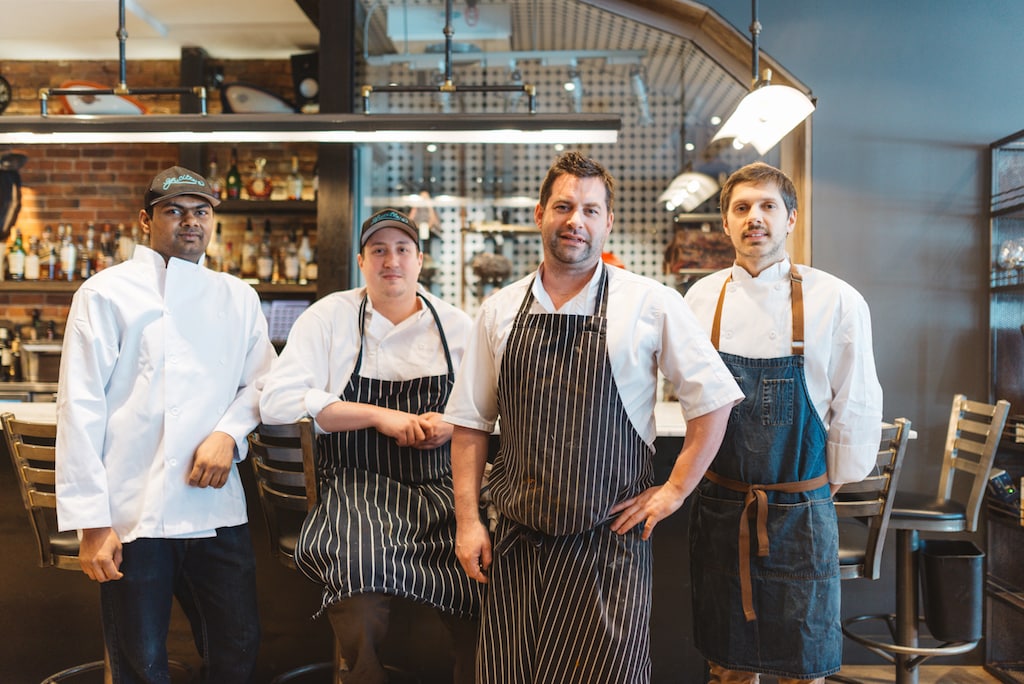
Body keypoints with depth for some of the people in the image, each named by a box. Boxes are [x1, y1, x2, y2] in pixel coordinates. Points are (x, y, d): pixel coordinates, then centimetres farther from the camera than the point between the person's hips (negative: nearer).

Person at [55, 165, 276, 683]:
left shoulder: (238, 297, 11)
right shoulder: (106, 293, -1)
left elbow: (261, 382, 14)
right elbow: (80, 408, -5)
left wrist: (229, 433, -8)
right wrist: (91, 521, -9)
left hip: (219, 509, 4)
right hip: (133, 516, -3)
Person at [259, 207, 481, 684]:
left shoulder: (456, 326, 11)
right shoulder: (329, 316, 3)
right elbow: (278, 400, -8)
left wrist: (452, 424, -5)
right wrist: (379, 416, -14)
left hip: (439, 489, 3)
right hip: (356, 489, -2)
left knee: (481, 601, -19)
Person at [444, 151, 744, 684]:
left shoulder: (651, 304, -4)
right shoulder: (499, 311, 5)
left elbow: (713, 400, 3)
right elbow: (470, 423, 9)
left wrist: (674, 491, -1)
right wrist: (467, 521, 4)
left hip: (609, 540, -2)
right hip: (516, 543, 3)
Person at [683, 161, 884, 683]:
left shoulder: (835, 301, -8)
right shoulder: (702, 298, 1)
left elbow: (857, 409, -2)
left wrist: (829, 487, 3)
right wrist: (709, 476, 11)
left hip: (800, 512, -2)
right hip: (719, 508, 2)